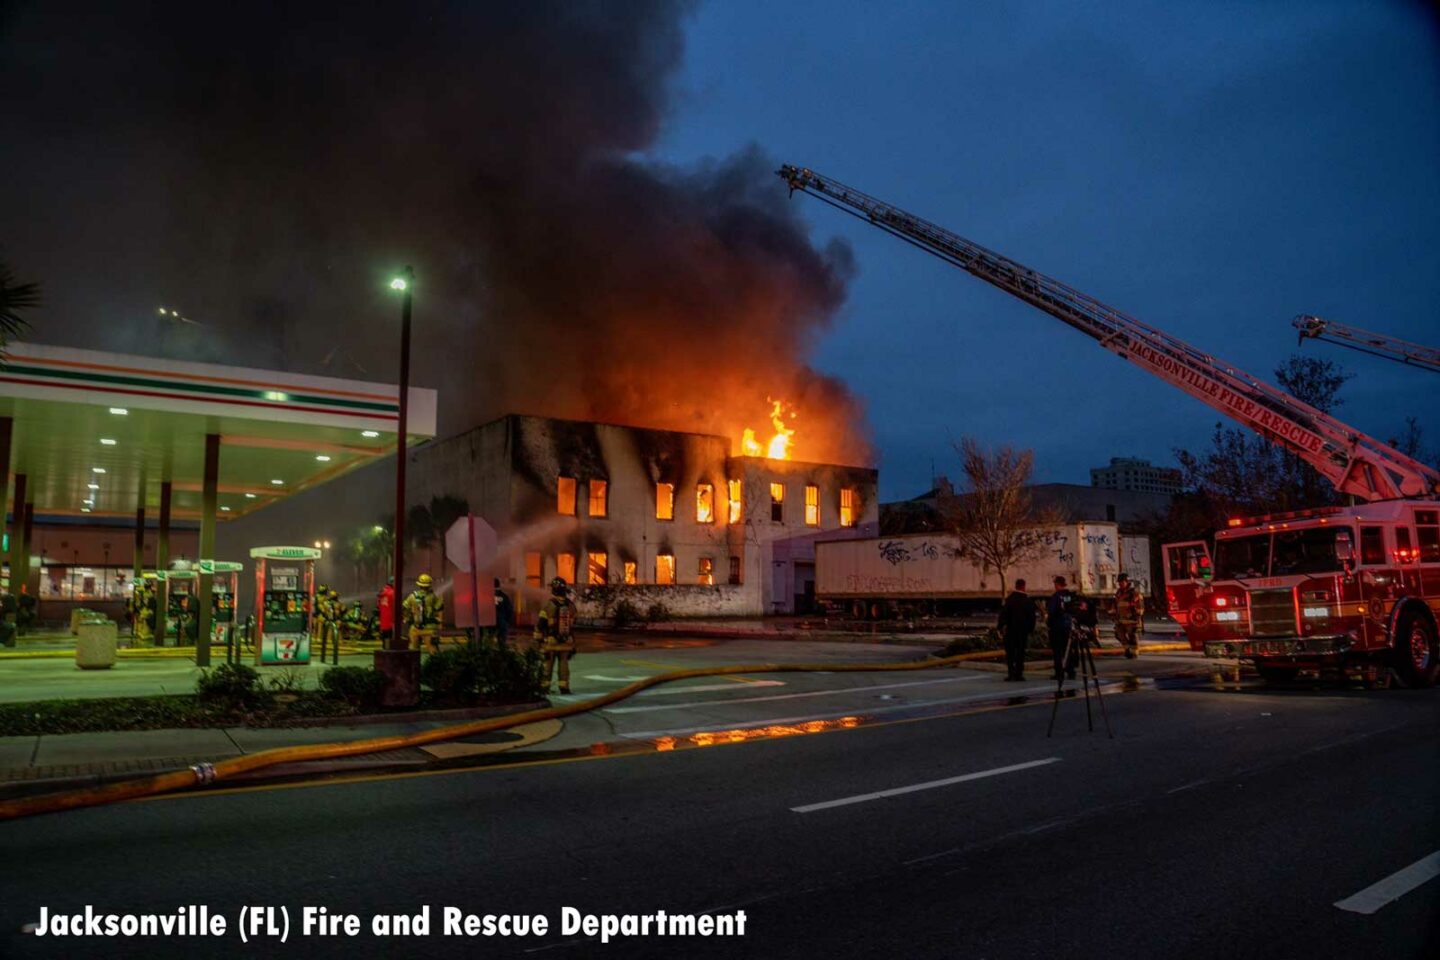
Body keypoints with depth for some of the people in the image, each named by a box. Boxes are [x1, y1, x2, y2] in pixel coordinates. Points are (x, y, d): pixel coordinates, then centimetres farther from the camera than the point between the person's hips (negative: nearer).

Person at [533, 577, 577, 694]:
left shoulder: (549, 605, -13)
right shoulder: (571, 606, 2)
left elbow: (540, 623, -9)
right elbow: (573, 624, 11)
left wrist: (539, 638, 3)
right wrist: (573, 642, 20)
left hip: (551, 641, -3)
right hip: (566, 642, 3)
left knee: (547, 664, 6)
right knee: (564, 664, 10)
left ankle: (545, 687, 8)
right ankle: (564, 687, 8)